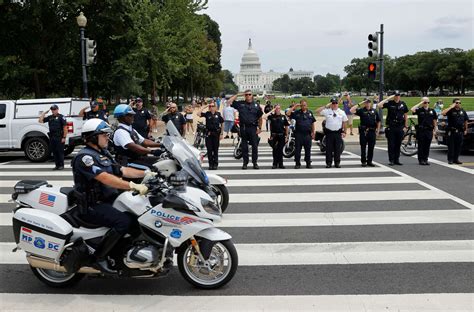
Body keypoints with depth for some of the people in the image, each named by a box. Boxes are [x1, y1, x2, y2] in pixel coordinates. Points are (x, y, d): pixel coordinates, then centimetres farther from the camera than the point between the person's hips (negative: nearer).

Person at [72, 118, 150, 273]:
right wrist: (134, 186, -37)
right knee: (124, 221, -28)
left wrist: (146, 173, -4)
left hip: (108, 199, 10)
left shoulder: (103, 154, 15)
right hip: (92, 206, -10)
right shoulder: (84, 157, -16)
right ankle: (99, 257, -15)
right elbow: (106, 178, -30)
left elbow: (122, 170, 9)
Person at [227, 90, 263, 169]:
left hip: (253, 128, 0)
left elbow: (260, 118, 11)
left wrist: (260, 128, 5)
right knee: (244, 146, 5)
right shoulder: (240, 104, 6)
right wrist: (237, 95, 2)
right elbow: (229, 101, 2)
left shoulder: (256, 105, 8)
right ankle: (245, 163, 13)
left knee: (255, 146, 0)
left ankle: (255, 162, 9)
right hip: (243, 128, 0)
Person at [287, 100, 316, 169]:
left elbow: (313, 123, 14)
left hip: (307, 134, 2)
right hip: (299, 134, -2)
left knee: (308, 150, 7)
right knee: (297, 150, 1)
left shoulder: (310, 113, 11)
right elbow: (288, 114, -8)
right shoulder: (296, 113, 3)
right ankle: (297, 164, 9)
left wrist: (313, 132, 6)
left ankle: (308, 163, 15)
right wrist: (294, 107, -7)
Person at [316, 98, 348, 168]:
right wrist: (325, 106, -10)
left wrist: (344, 132, 7)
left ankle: (337, 163, 13)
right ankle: (328, 163, 9)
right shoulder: (327, 111, 0)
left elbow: (344, 123, 12)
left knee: (337, 149, 5)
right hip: (329, 132, -1)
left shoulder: (342, 112, 7)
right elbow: (317, 111, -8)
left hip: (338, 133, 1)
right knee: (329, 148, 2)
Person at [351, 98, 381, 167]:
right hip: (363, 131, -3)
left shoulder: (374, 111, 12)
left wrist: (377, 130, 7)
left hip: (372, 131, 3)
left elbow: (378, 121, 15)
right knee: (363, 147, 1)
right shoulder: (361, 110, 3)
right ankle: (363, 161, 9)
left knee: (371, 147, 6)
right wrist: (359, 104, -8)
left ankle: (369, 161, 15)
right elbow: (352, 110, -11)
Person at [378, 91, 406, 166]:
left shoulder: (403, 104, 8)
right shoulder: (389, 103, -1)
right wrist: (387, 99, -12)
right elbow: (379, 105, -14)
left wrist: (405, 126, 8)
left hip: (400, 127, 3)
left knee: (398, 144, 7)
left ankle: (397, 160, 15)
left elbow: (405, 115, 13)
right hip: (391, 127, -2)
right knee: (391, 144, -1)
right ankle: (391, 160, 5)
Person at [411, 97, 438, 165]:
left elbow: (434, 121, 13)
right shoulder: (419, 110, 0)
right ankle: (421, 160, 8)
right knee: (421, 146, 1)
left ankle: (425, 159, 15)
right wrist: (420, 104, -13)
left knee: (427, 146, 6)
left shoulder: (432, 111, 10)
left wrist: (434, 130, 8)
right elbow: (412, 110, -20)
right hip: (421, 130, -3)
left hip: (429, 131, 3)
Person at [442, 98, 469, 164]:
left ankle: (456, 159, 15)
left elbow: (466, 121, 17)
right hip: (452, 131, -4)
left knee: (458, 146, 7)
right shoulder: (451, 111, -4)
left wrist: (466, 129, 13)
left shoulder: (463, 111, 10)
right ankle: (450, 159, 5)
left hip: (460, 132, 4)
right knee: (451, 146, -1)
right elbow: (443, 113, -23)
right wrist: (451, 107, -19)